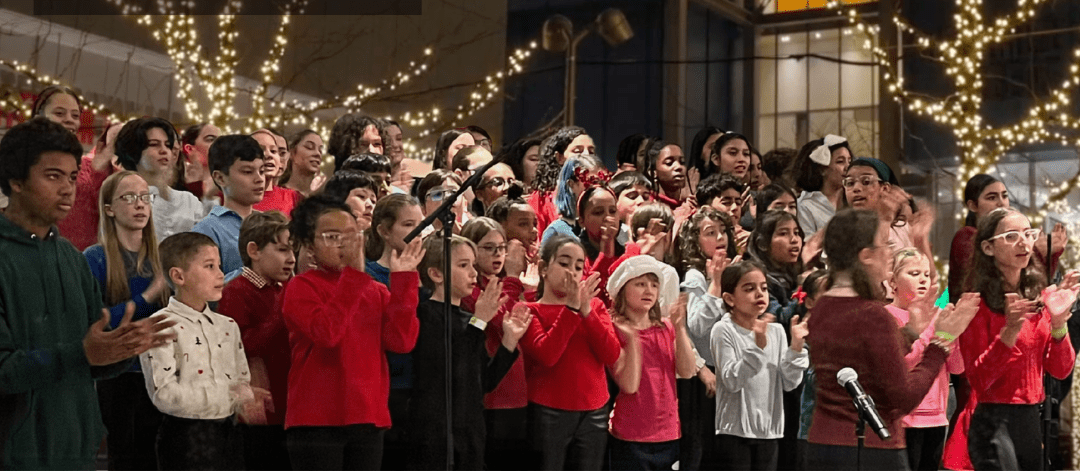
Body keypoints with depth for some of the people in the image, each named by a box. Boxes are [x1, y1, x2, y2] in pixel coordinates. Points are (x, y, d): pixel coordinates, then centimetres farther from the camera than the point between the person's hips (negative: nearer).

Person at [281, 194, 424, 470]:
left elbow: (402, 341, -2)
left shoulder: (376, 291, 13)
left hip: (369, 420, 5)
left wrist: (403, 280, -5)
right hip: (317, 421, -5)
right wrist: (354, 274, -20)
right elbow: (325, 332, -21)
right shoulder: (301, 287, -2)